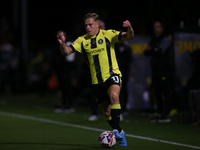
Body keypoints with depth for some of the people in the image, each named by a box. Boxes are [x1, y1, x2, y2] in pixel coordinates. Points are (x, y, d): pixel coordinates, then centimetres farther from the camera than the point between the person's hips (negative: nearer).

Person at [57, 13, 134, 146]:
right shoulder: (82, 40, 6)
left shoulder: (108, 34, -2)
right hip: (97, 81, 4)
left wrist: (130, 29, -33)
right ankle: (120, 133, 30)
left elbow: (128, 37, -10)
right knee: (107, 112, 8)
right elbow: (67, 51, 0)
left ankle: (116, 129, -30)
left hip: (112, 75, -4)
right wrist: (62, 44, -22)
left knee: (114, 96, -34)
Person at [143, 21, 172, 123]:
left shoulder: (165, 40, -4)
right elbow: (146, 52, 13)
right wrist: (154, 50, -6)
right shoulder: (153, 40, 20)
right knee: (157, 92, 7)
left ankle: (166, 115, -9)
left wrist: (151, 50, 0)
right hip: (155, 69, 8)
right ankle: (159, 114, 12)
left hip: (164, 69, -7)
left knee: (165, 93, -8)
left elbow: (160, 52, -16)